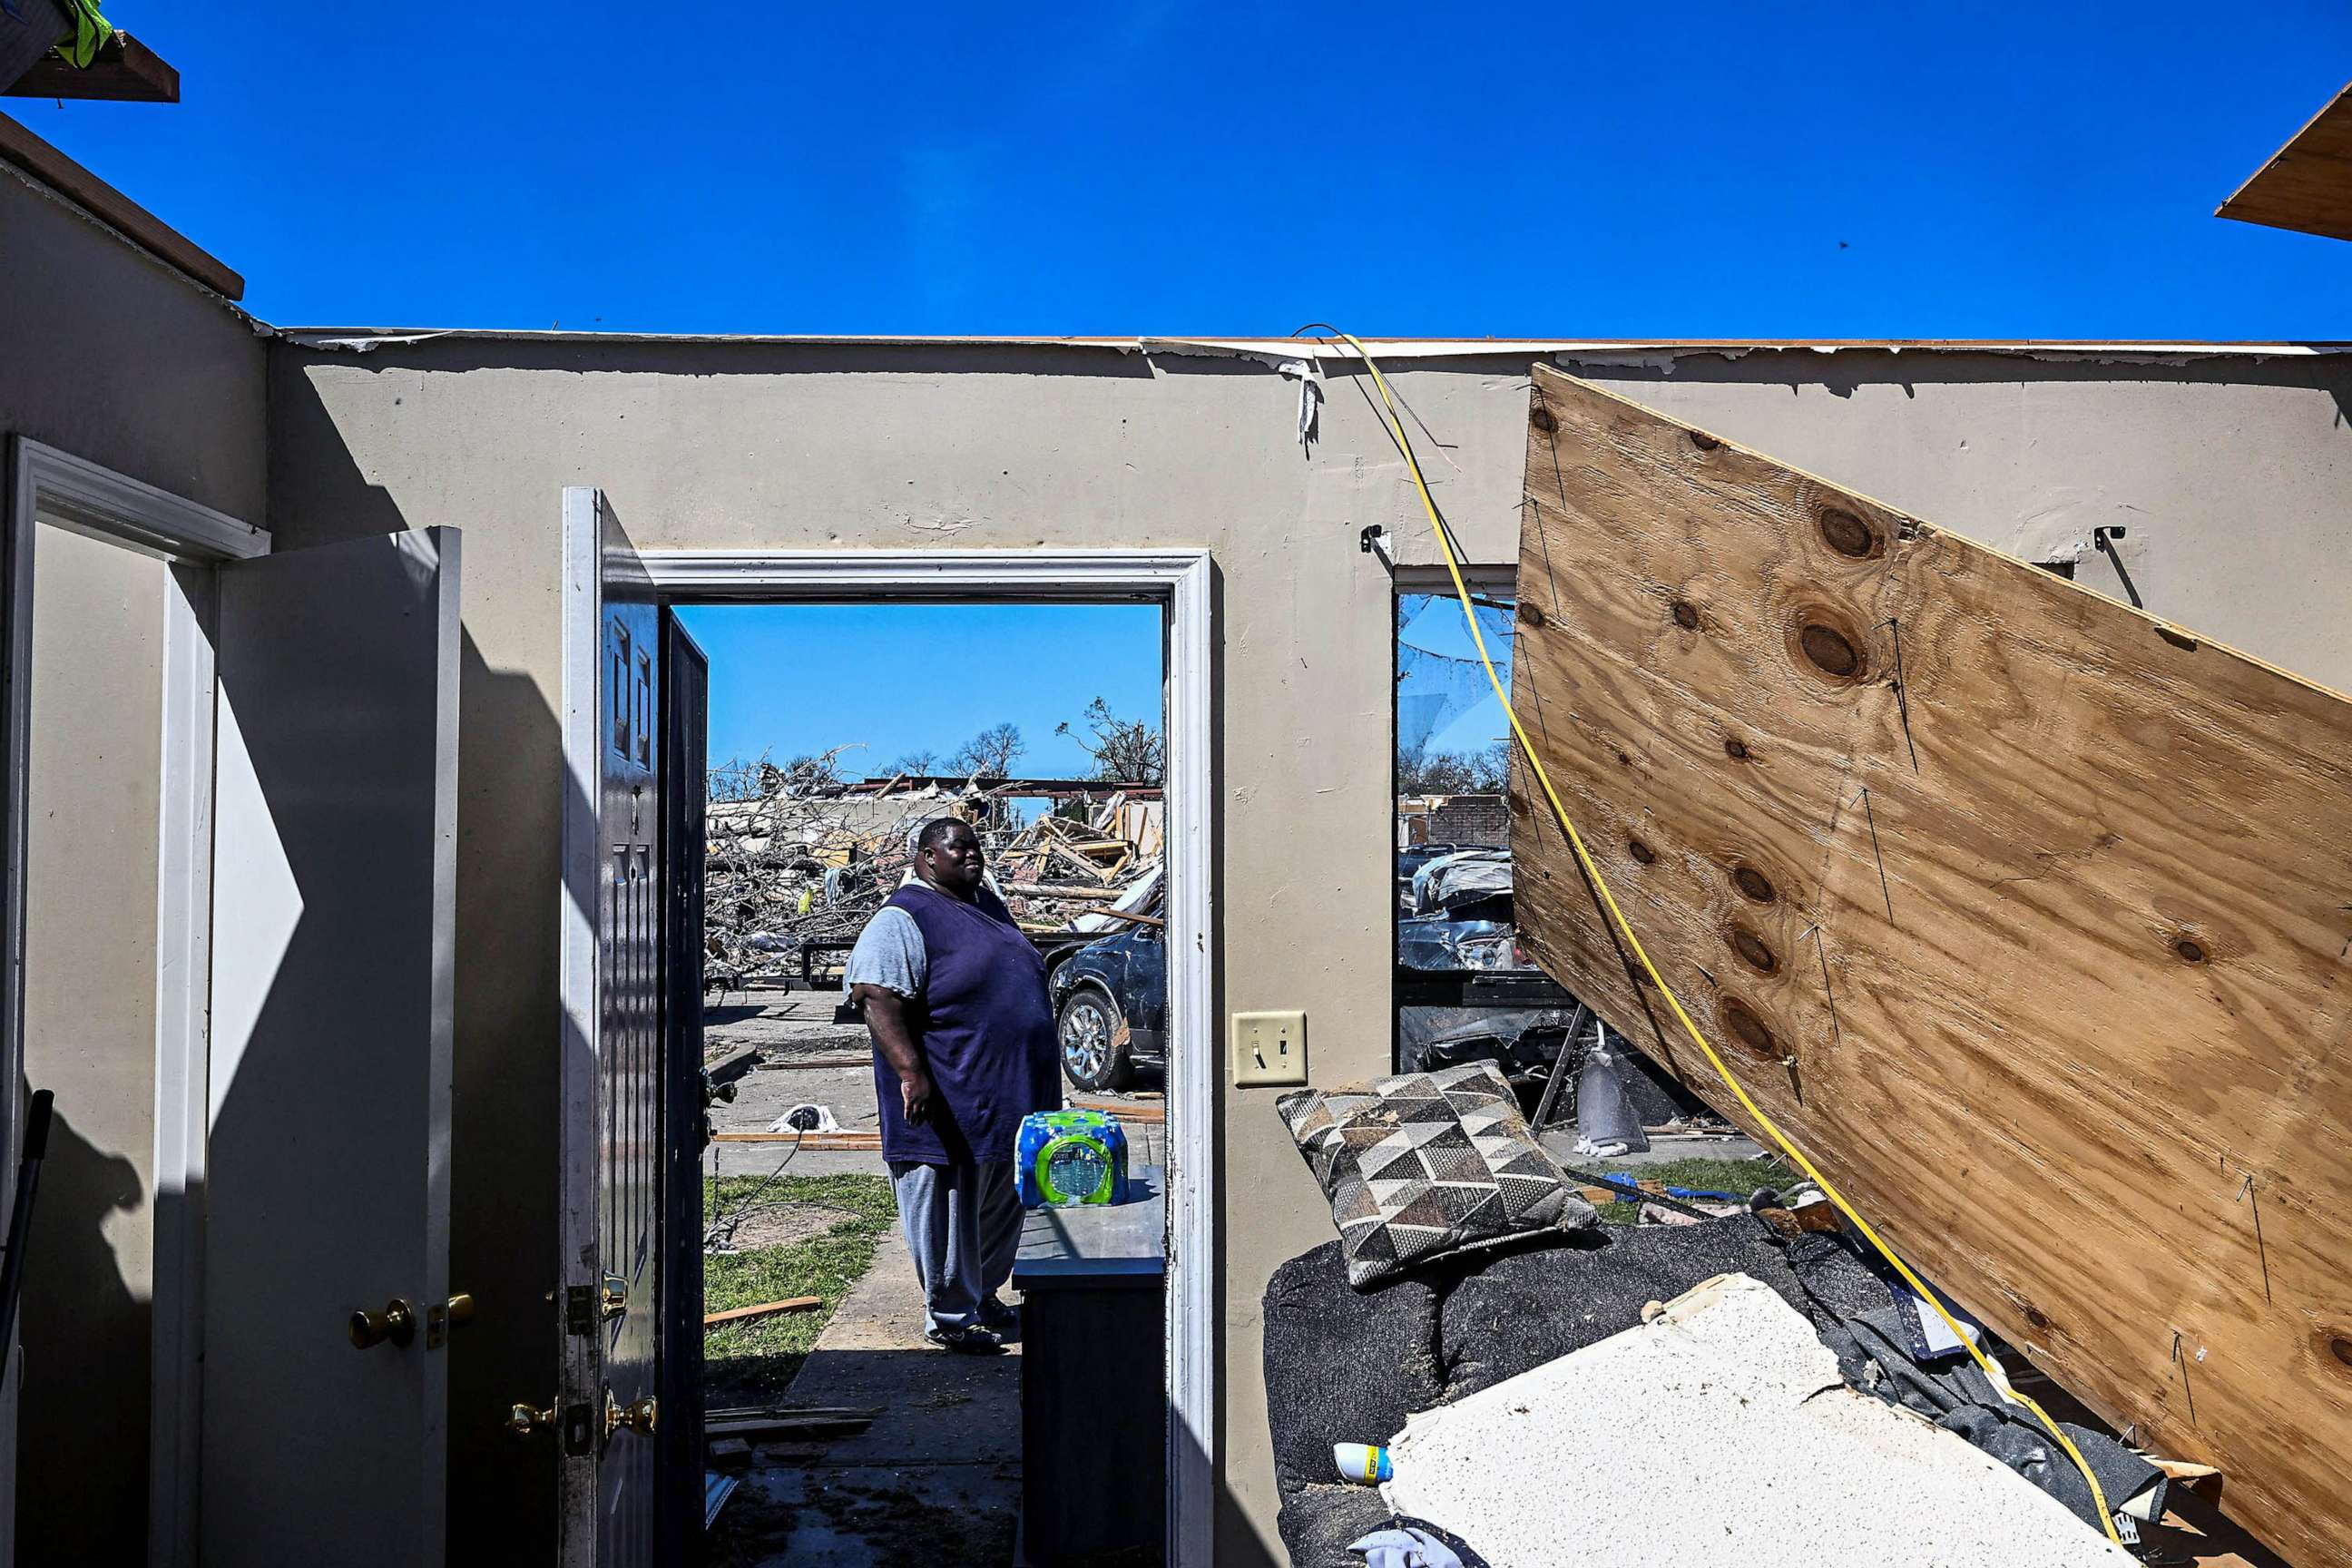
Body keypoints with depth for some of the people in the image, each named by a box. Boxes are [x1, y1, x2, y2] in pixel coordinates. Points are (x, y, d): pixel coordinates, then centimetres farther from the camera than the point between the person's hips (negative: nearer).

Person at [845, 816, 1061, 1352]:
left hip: (1012, 1098, 9)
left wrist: (1037, 1083, 26)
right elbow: (875, 997, -23)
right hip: (952, 1105, -9)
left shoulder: (990, 905, 15)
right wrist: (910, 1071, -32)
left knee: (1003, 1208, 19)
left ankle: (983, 1295, 36)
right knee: (950, 1209, 2)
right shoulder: (902, 920, -12)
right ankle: (951, 1316, 17)